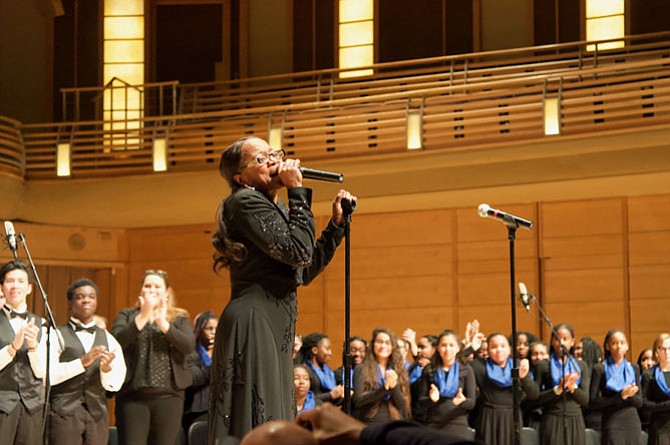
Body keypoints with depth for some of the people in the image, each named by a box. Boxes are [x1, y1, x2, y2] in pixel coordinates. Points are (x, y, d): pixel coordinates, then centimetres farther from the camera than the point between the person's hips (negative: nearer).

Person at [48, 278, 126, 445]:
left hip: (97, 414, 4)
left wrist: (106, 368, -16)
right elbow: (48, 374, -11)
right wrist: (82, 362, -20)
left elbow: (115, 384, 5)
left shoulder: (108, 340, 13)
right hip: (64, 412, -4)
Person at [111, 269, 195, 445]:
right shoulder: (127, 315, 12)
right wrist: (143, 317, -14)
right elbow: (116, 341, -7)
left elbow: (189, 345, -6)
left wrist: (163, 323, -15)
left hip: (168, 396, 1)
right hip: (133, 396, -1)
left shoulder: (179, 319, 13)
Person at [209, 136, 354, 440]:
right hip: (253, 323, -10)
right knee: (255, 424, -12)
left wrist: (337, 223, 20)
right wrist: (298, 192, -10)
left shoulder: (275, 208, 20)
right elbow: (298, 252, -18)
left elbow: (305, 271, 23)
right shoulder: (245, 202, -8)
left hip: (276, 330, 10)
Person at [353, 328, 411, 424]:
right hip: (369, 423, -2)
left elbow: (402, 405, 5)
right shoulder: (362, 369, 5)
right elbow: (358, 400, -7)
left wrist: (394, 386, -14)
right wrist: (384, 388, -17)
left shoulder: (400, 370, 11)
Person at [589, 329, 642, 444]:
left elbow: (639, 402, 11)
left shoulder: (633, 369, 12)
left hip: (633, 422, 4)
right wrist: (620, 396, -17)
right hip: (612, 423, -4)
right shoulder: (600, 369, -1)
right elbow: (593, 402, -8)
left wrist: (629, 396, -12)